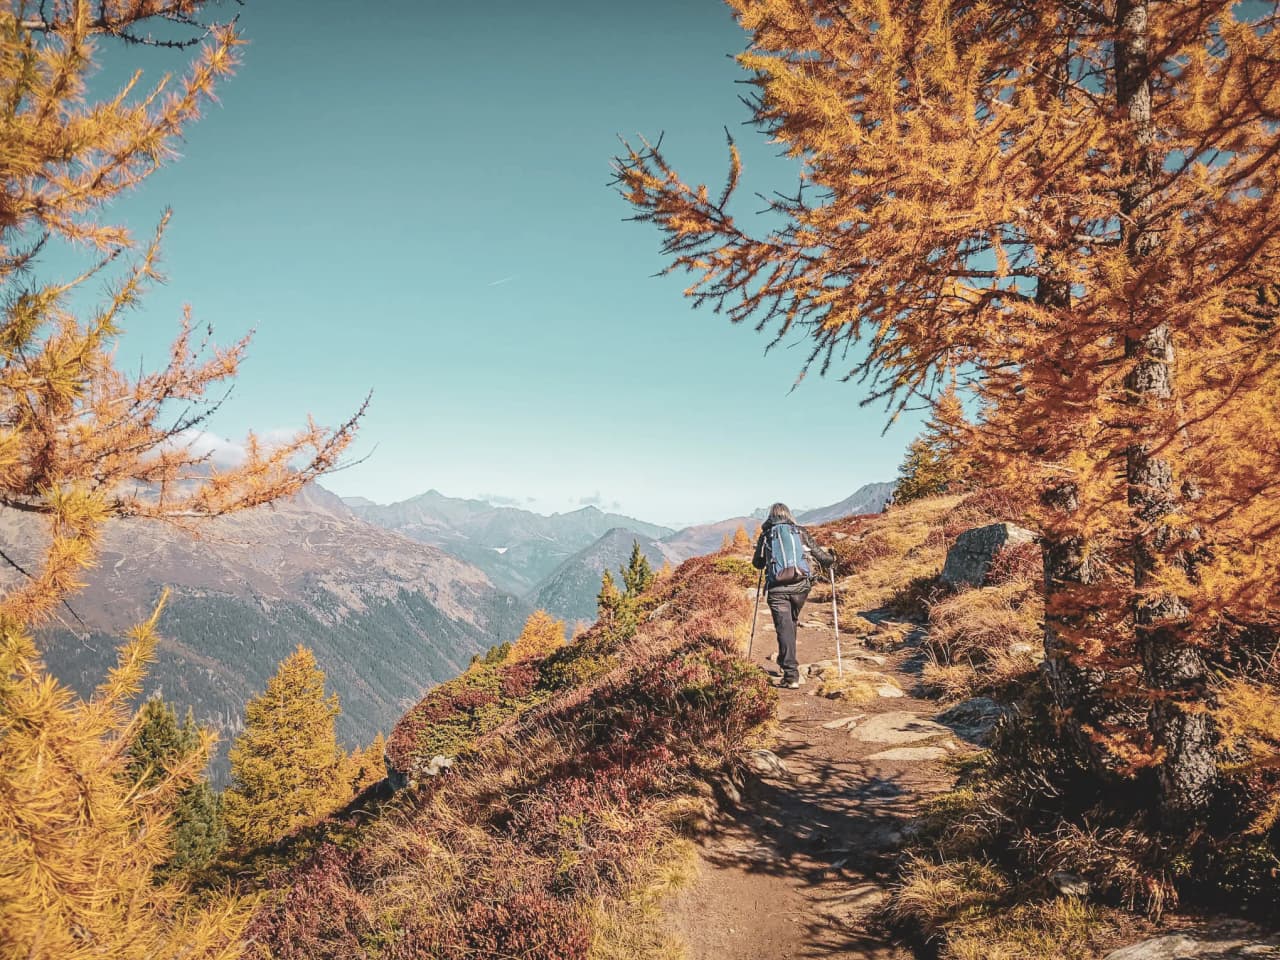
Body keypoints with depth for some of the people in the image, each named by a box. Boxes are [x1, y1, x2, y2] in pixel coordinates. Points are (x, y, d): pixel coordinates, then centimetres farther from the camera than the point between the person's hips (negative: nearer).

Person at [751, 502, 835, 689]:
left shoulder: (766, 535, 6)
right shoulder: (800, 532, 8)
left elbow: (757, 564, 14)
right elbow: (819, 554, 8)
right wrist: (831, 558, 31)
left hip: (777, 588, -2)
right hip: (800, 586, 2)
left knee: (784, 628, -2)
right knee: (791, 623, 23)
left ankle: (791, 675, -10)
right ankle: (786, 662, 34)